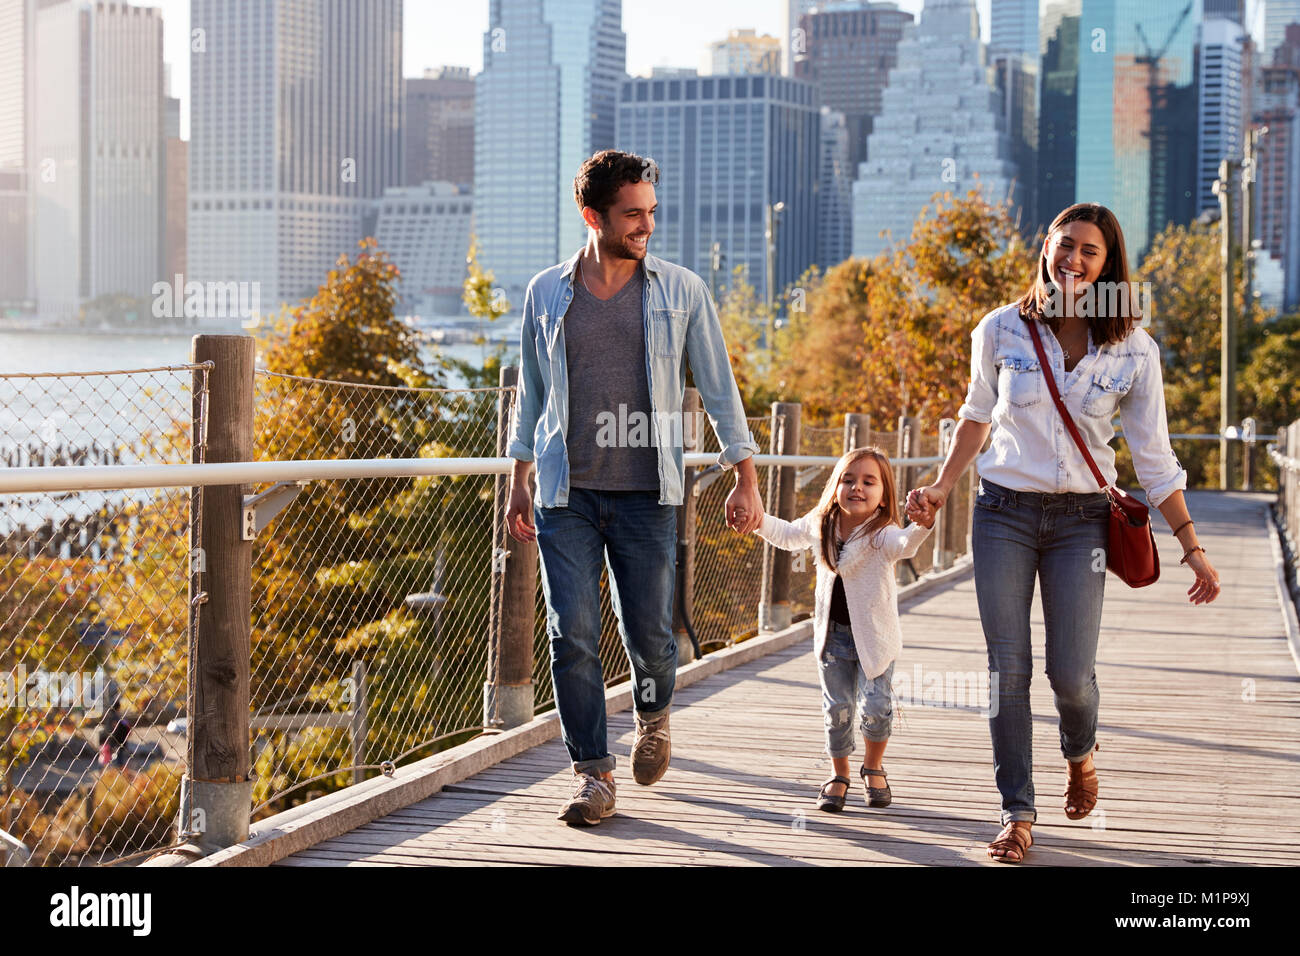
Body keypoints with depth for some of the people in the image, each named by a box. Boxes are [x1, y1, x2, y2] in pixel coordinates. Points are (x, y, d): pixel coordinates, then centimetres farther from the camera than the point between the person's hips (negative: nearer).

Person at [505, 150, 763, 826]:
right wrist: (517, 484, 14)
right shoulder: (546, 294, 6)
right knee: (572, 635, -5)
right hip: (565, 496, 1)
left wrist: (745, 479, 2)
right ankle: (592, 773, 5)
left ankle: (654, 714, 34)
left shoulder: (681, 291, 3)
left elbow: (718, 387, 6)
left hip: (645, 494, -1)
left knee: (649, 631, 1)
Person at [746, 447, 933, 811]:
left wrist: (922, 526, -64)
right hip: (832, 633, 4)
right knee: (837, 709, 5)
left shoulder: (881, 534, -19)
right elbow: (788, 536, 23)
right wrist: (758, 520, 12)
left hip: (874, 635, -4)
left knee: (876, 706, -9)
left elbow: (903, 545, -44)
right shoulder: (818, 525, -1)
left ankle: (873, 767, 19)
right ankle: (839, 775, 25)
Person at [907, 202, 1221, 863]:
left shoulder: (1134, 350, -3)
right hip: (1003, 512, 0)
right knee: (1008, 668, -2)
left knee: (1071, 673, -4)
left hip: (1080, 520, 0)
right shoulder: (1001, 331, -2)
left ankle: (1079, 752, 31)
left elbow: (1154, 458, 1)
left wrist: (1191, 546, -1)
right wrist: (942, 488, 9)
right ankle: (1017, 813, 9)